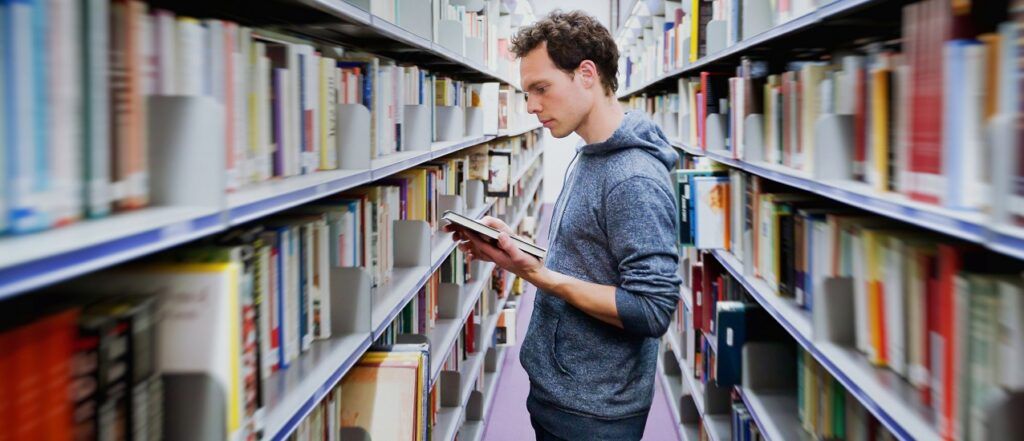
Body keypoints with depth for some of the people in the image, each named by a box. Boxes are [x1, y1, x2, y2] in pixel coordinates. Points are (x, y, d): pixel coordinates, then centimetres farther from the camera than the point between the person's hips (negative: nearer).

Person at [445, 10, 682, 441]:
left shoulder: (635, 180, -23)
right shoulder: (587, 158, 8)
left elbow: (652, 310, -25)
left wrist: (539, 275, -26)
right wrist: (514, 247, 0)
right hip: (555, 389, 9)